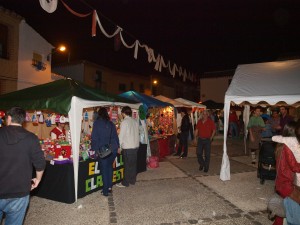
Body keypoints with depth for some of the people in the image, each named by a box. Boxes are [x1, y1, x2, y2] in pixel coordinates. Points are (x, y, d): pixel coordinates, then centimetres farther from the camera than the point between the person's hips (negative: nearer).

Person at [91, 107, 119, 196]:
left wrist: (94, 149, -2)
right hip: (113, 149, 4)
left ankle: (105, 190, 12)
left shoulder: (97, 123, -3)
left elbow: (94, 137, -7)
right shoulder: (111, 123, 9)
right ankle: (109, 187, 24)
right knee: (109, 167, 19)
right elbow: (115, 136, 11)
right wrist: (117, 147, 16)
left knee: (104, 169, 6)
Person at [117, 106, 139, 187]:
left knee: (127, 165, 4)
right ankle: (132, 180, 26)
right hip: (136, 146, 6)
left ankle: (125, 183, 15)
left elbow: (121, 136, -12)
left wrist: (119, 147, -4)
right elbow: (137, 134, 9)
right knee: (133, 164, 15)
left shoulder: (124, 122, -13)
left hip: (127, 147, -6)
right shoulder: (135, 121, 6)